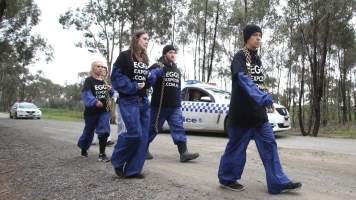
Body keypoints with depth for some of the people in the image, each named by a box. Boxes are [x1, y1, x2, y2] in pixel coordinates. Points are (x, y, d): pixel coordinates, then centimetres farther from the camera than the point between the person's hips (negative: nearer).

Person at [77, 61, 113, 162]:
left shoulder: (105, 81, 10)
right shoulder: (89, 80, -7)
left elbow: (110, 94, 18)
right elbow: (86, 94, -21)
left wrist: (110, 89, -5)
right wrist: (95, 101, -37)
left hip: (104, 110, 3)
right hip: (91, 111, -3)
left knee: (104, 131, -13)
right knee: (89, 132, 13)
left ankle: (102, 154, -6)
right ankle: (83, 150, 38)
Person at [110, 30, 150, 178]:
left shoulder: (145, 59, 18)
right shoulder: (125, 56, -4)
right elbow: (116, 77, -9)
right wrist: (133, 87, -15)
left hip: (144, 101, 7)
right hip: (129, 101, -7)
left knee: (143, 137, 2)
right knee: (135, 133, -17)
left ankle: (133, 170, 11)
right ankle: (118, 161, 9)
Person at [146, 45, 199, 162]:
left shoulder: (177, 70, 17)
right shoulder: (157, 67, -3)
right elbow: (149, 81, -17)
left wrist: (179, 102, 21)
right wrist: (157, 72, -33)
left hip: (175, 106, 5)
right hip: (159, 105, -5)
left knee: (178, 128, -5)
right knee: (153, 128, 6)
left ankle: (183, 153, -8)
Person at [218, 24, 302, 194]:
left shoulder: (257, 59, 16)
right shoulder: (240, 57, -10)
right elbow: (243, 79, -28)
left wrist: (264, 100, 19)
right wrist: (262, 97, -42)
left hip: (259, 113, 8)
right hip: (242, 112, -7)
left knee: (269, 145, 4)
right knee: (237, 146, 2)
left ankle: (278, 183, 9)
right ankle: (227, 178, 19)